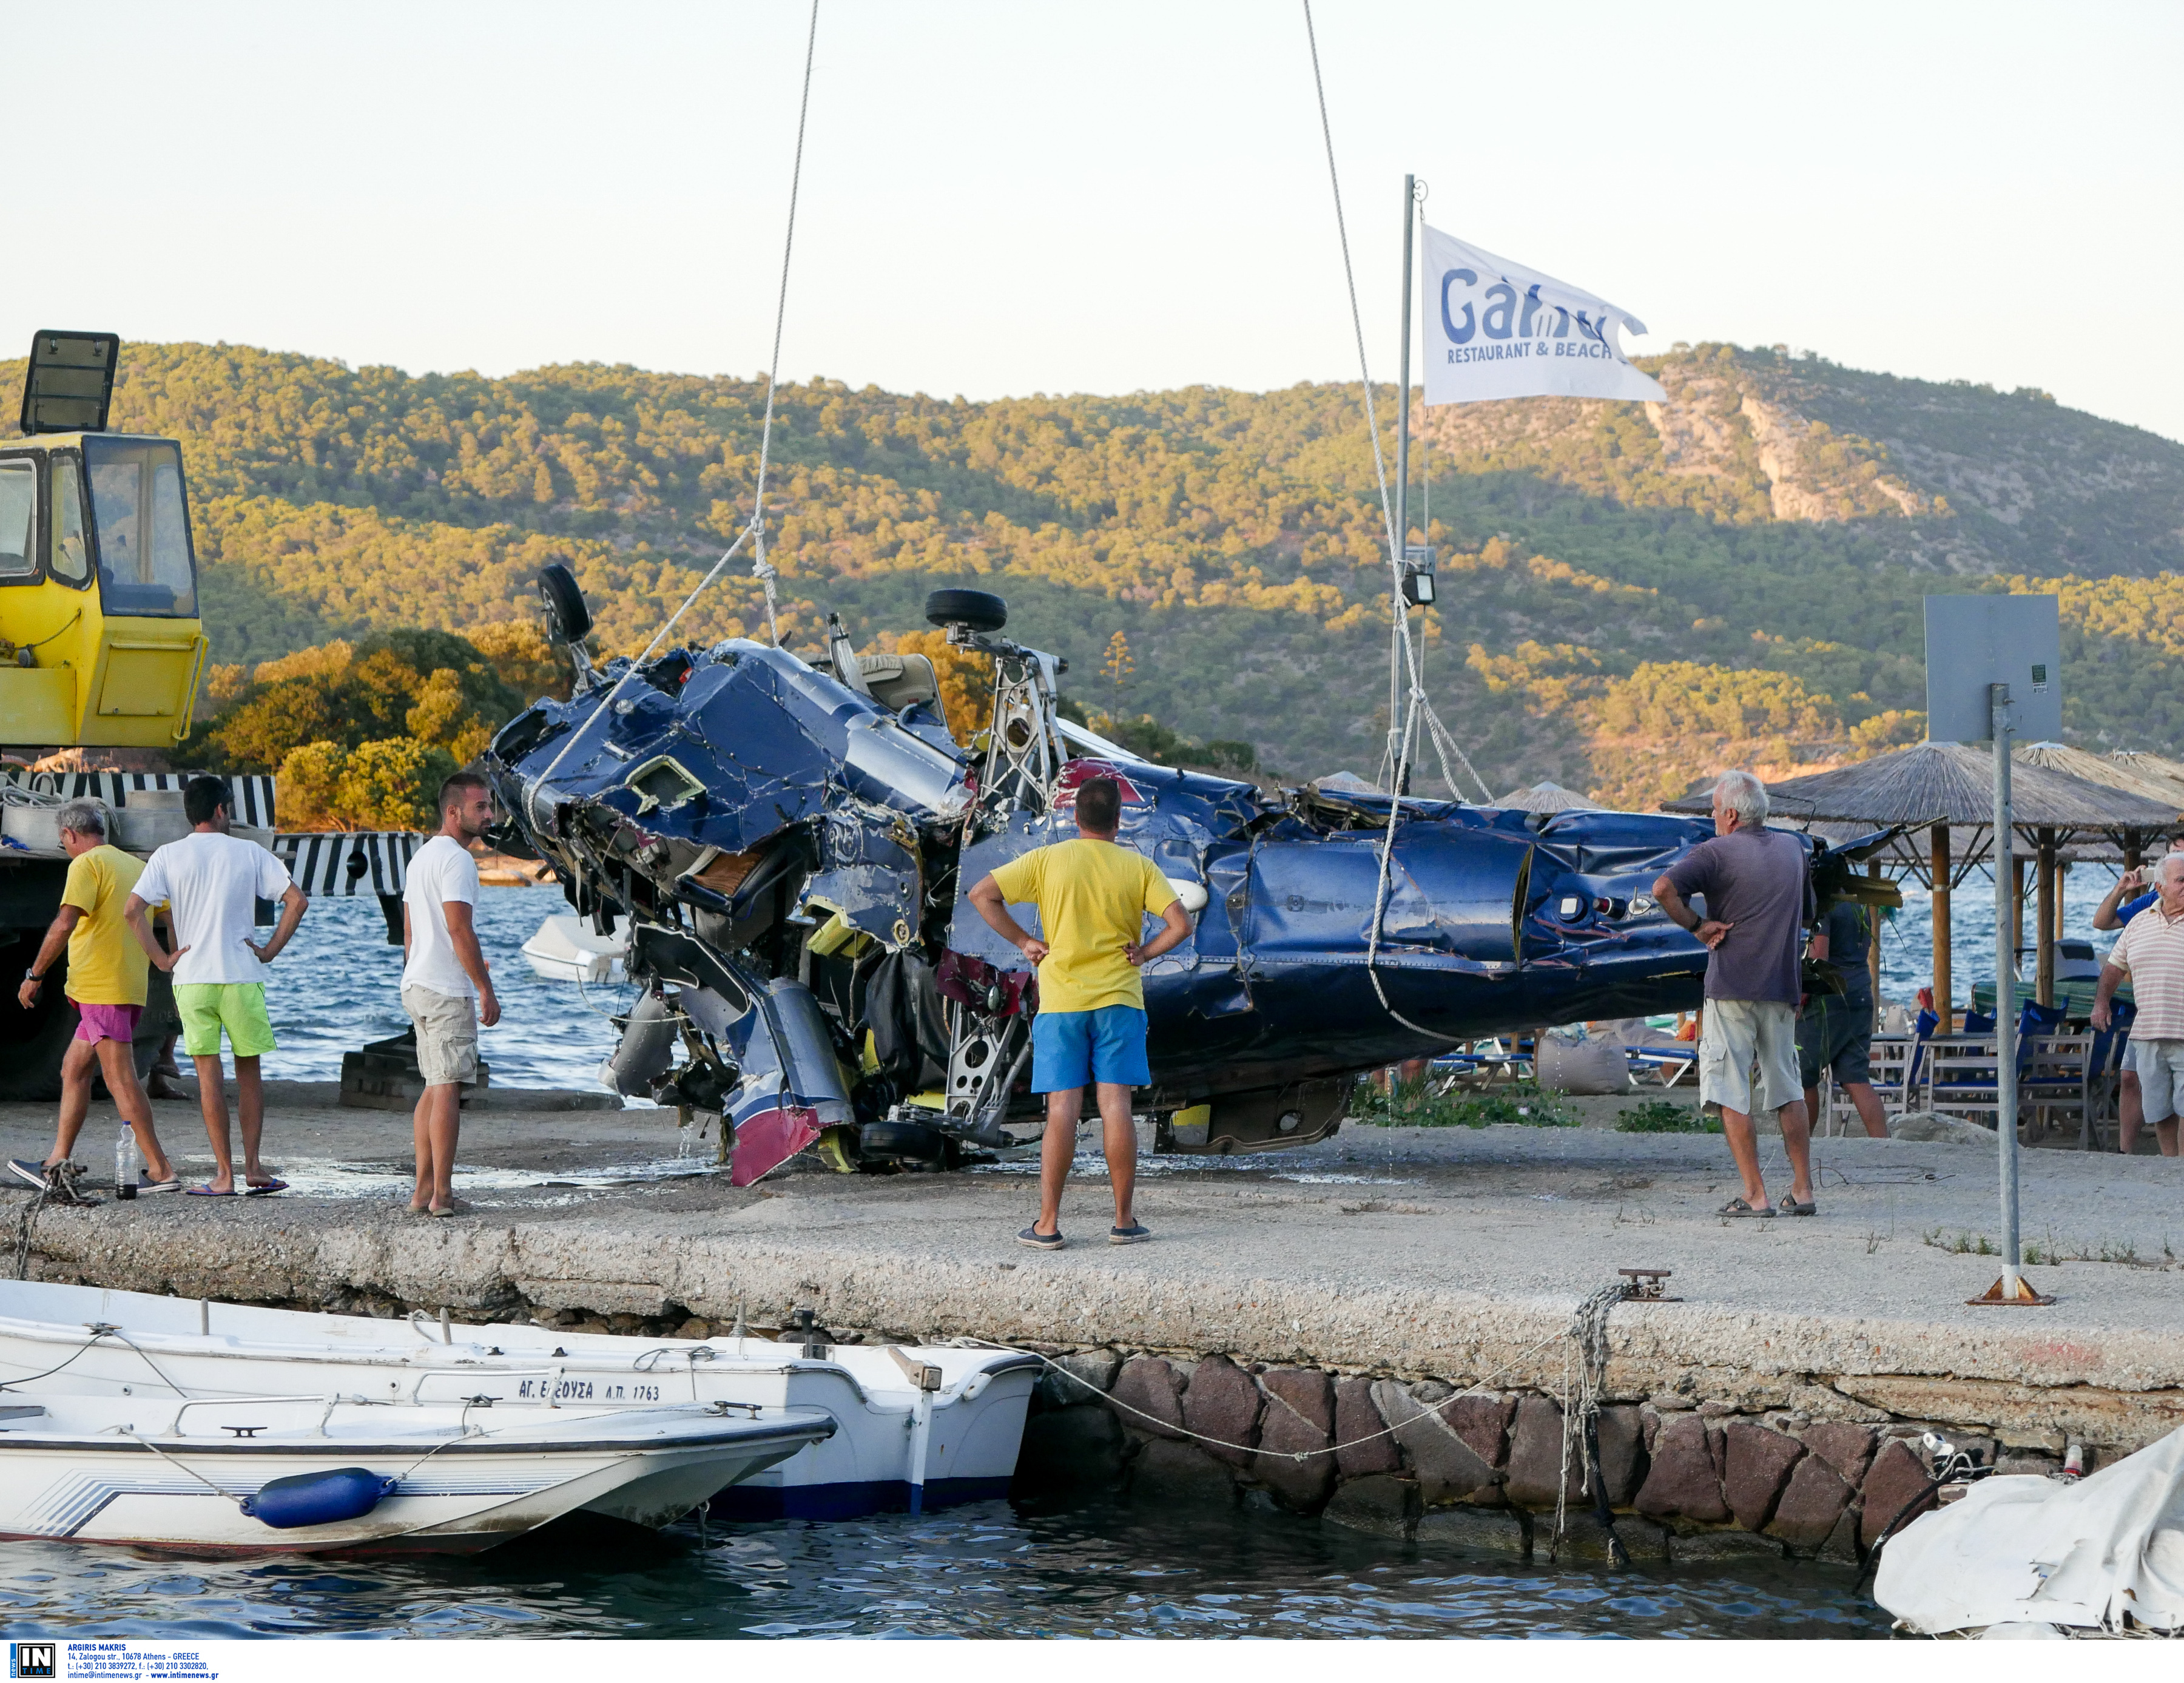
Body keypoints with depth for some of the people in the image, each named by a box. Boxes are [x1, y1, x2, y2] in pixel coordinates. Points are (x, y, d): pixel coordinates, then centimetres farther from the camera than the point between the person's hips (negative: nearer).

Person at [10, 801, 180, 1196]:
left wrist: (34, 975, -12)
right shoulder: (138, 867, 18)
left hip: (101, 987, -9)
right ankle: (56, 1165, 18)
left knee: (120, 1078, -9)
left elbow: (64, 925, -18)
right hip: (132, 988, 9)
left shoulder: (86, 865, -7)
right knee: (74, 1068, 16)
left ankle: (160, 1170, -13)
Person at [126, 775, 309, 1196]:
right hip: (243, 976, 0)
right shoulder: (249, 853, 3)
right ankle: (252, 1166, 7)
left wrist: (162, 959, -1)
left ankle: (224, 1174, -1)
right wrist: (269, 951, 3)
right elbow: (296, 901, -2)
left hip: (192, 978, 0)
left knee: (208, 1072, 2)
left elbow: (132, 910, -8)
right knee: (248, 1070, 12)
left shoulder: (169, 856, 2)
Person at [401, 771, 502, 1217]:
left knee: (435, 1088, 14)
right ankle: (441, 1195, -9)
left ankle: (423, 1191, 14)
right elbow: (459, 930, -19)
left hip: (417, 985, 10)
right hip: (448, 990, -10)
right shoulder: (456, 860, -14)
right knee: (448, 1088, -8)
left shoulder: (421, 857, 18)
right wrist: (486, 991, -15)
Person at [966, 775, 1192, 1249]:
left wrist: (1022, 941, 2)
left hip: (1060, 1000, 0)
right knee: (1116, 1106, 1)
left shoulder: (1046, 861, -1)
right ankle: (1124, 1221, 3)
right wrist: (1144, 952, 5)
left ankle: (1048, 1224, -2)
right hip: (1119, 998, 0)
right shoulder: (1138, 867, -1)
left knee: (1062, 1108, 0)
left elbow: (982, 893, -3)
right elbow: (1180, 924, -7)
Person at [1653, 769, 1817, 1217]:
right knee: (1788, 1090, 14)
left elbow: (1664, 888, -22)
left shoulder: (1717, 852, -7)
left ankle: (1755, 1196, -7)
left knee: (1731, 1094, -2)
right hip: (1783, 987, 6)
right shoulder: (1793, 848, 13)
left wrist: (1696, 926, -9)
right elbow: (1807, 906, 27)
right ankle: (1803, 1191, 11)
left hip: (1732, 985, -5)